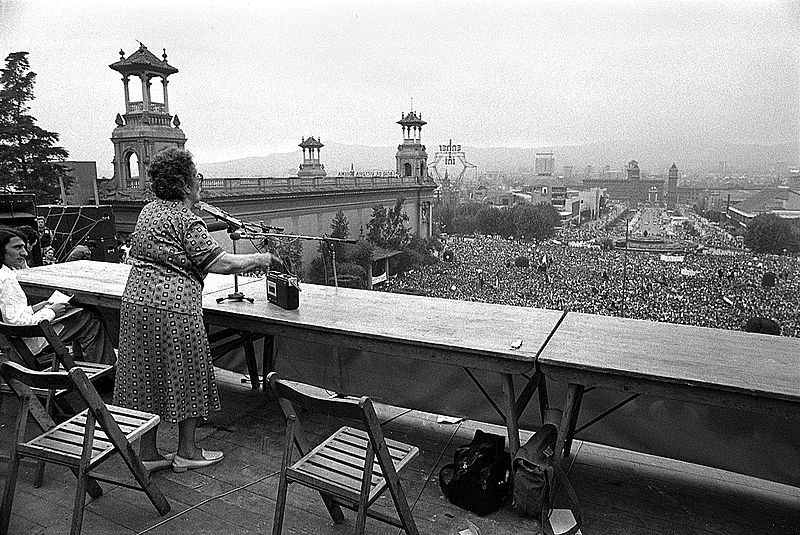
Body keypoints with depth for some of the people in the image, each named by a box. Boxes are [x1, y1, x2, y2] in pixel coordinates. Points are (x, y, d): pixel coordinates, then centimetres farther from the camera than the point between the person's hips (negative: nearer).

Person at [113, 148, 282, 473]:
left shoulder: (149, 211, 13)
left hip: (136, 302, 9)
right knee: (186, 377, 7)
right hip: (172, 308, -8)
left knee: (146, 377, 13)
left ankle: (147, 453, 24)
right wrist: (260, 259, -5)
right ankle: (187, 452, 20)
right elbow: (218, 263, -18)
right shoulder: (186, 221, -14)